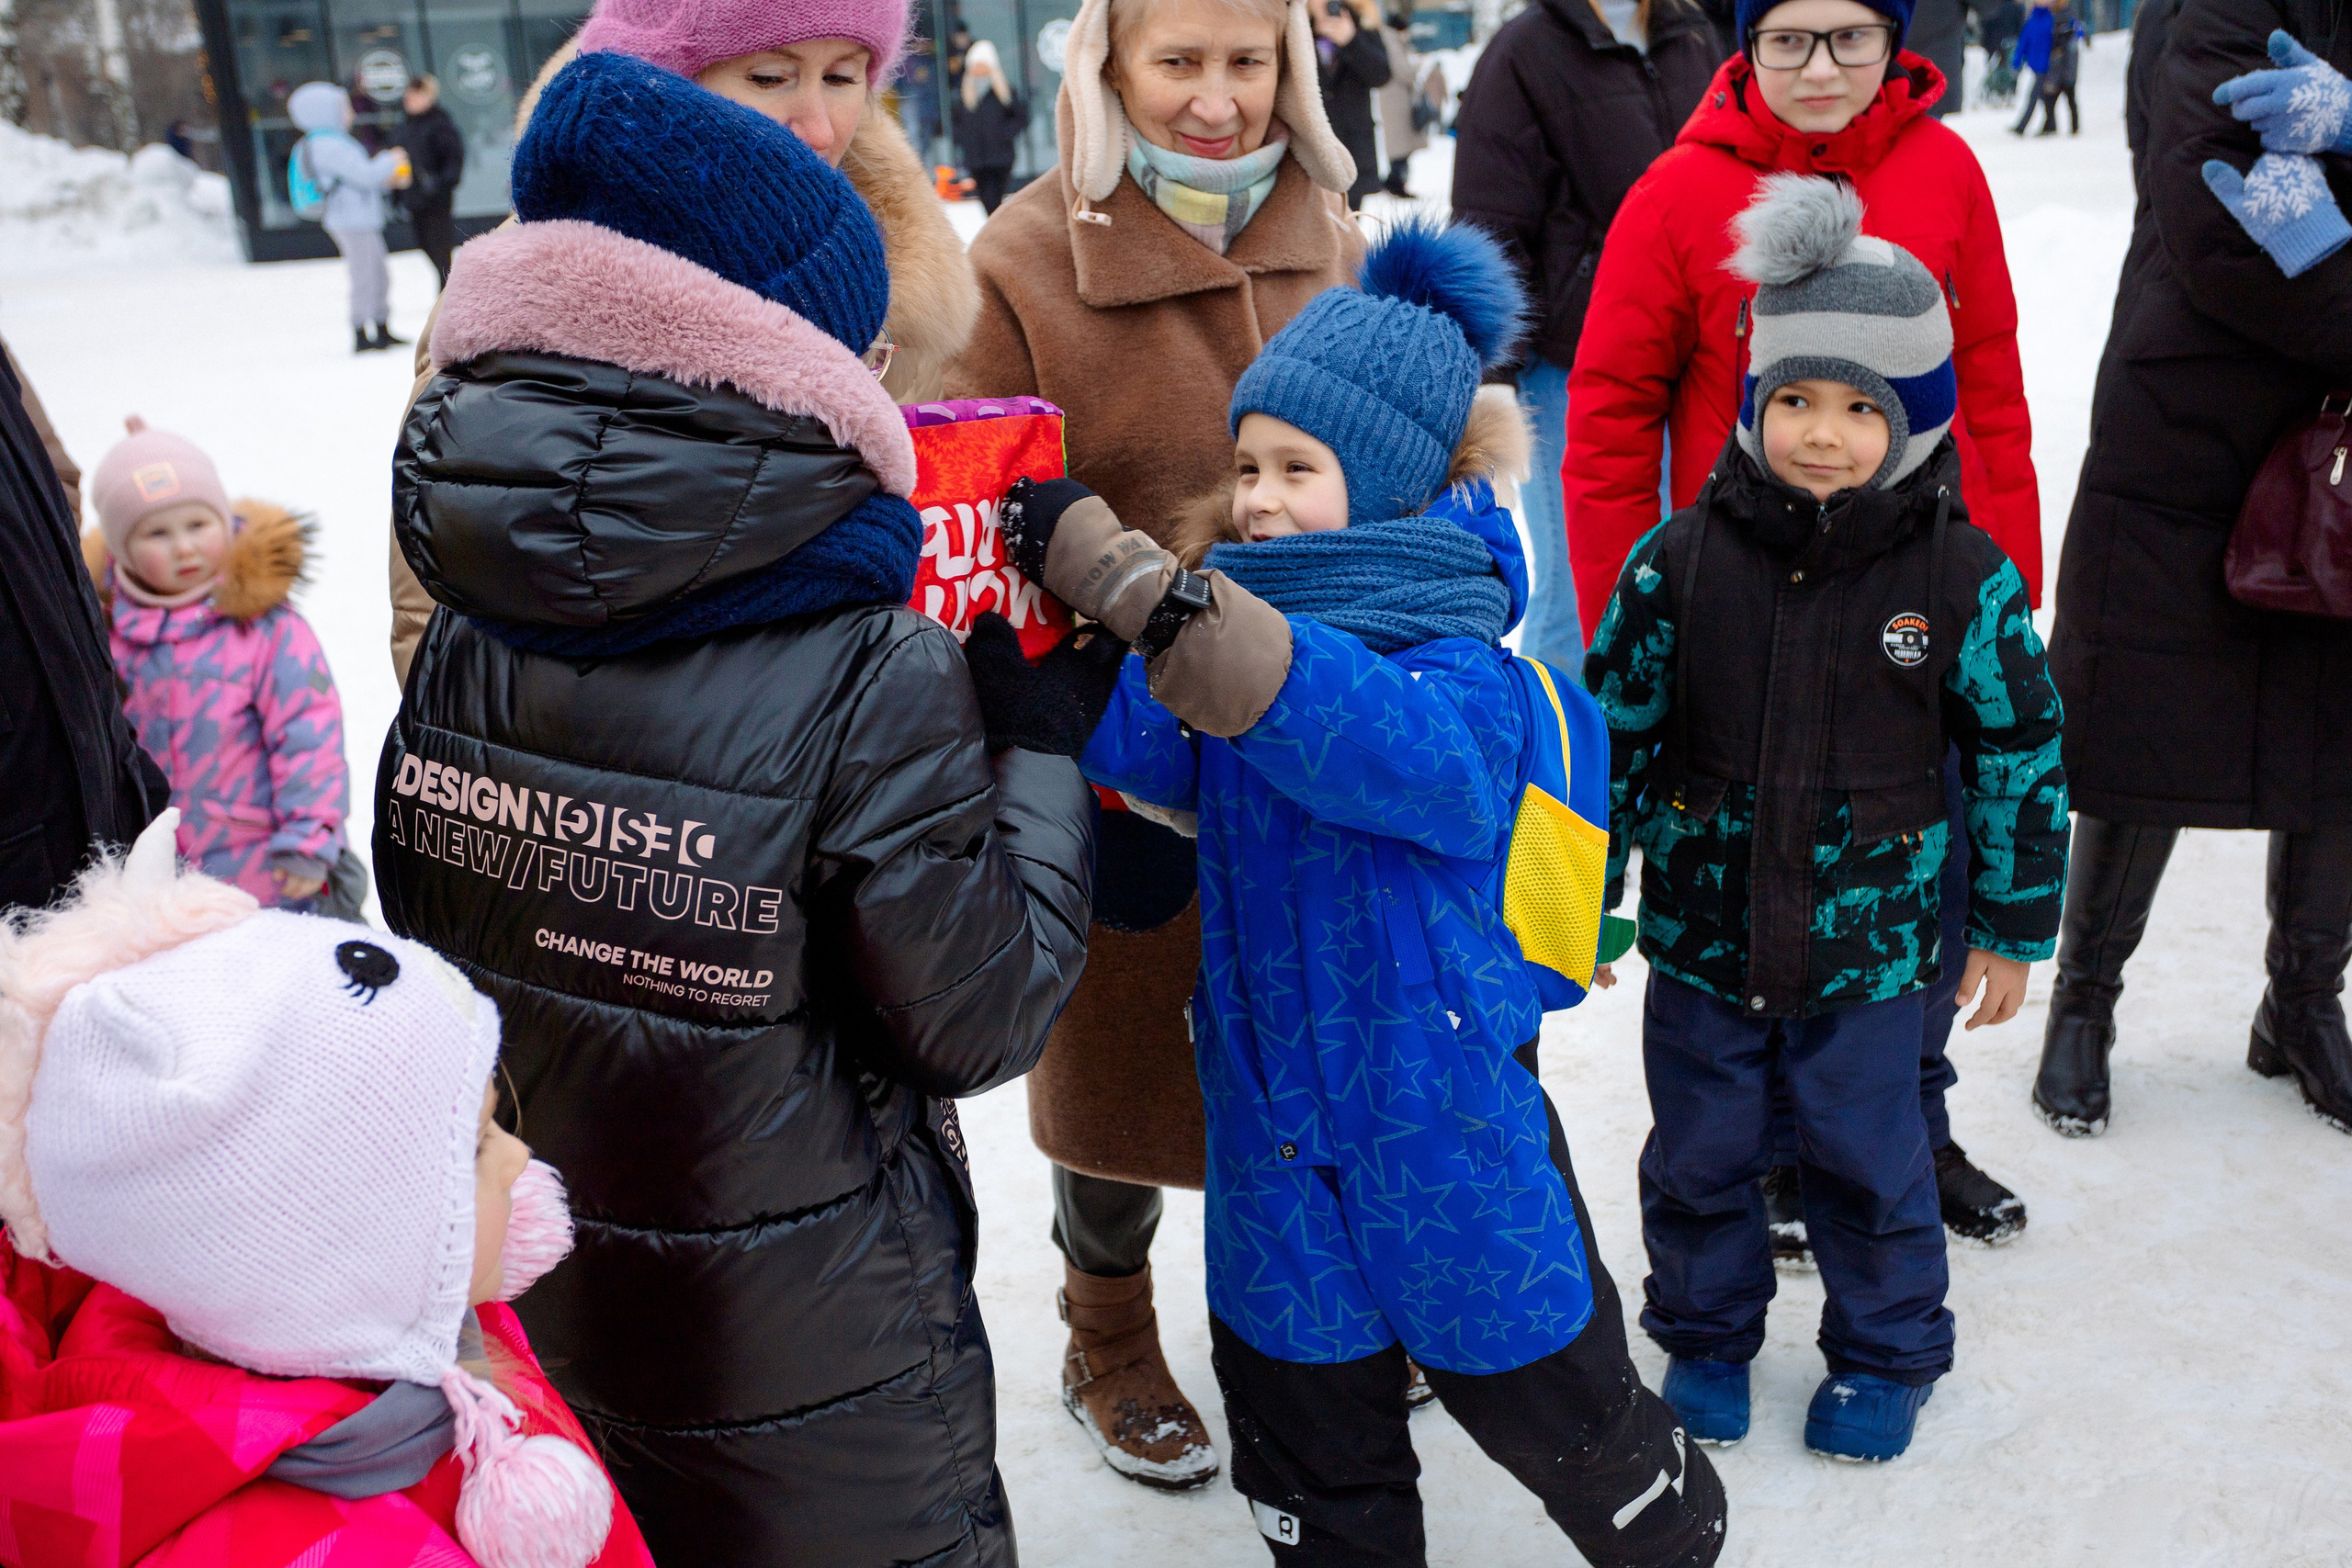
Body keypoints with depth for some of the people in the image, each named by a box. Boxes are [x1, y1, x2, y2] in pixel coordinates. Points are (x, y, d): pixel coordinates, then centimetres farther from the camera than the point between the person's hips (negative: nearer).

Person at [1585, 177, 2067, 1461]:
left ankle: (1885, 1352, 39)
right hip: (1701, 930, 1)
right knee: (1699, 1155, 15)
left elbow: (2020, 753, 0)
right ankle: (1705, 1333, 40)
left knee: (1869, 1158, 14)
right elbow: (1610, 729, -1)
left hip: (1873, 943, -1)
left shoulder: (1963, 578, -10)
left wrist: (2012, 928, 4)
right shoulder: (1679, 559, -9)